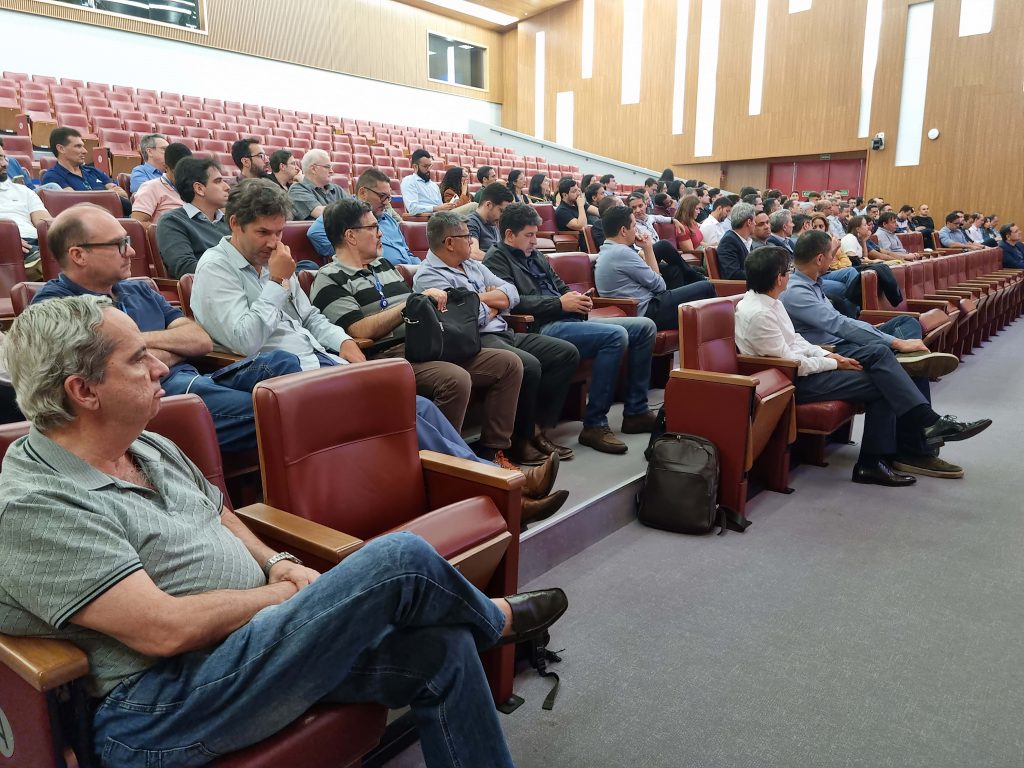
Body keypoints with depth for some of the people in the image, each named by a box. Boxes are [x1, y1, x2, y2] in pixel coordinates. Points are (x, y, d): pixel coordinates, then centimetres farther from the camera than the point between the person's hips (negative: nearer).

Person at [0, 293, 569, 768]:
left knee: (440, 649, -8)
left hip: (257, 637, 8)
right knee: (400, 559, -22)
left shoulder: (150, 448, 9)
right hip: (164, 711, -8)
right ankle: (495, 620, 10)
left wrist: (276, 563, 1)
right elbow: (164, 629, -24)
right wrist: (286, 593, -11)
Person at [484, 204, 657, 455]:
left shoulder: (533, 255, 26)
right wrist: (560, 303, -14)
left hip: (570, 320, 10)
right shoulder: (496, 260, 0)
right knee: (616, 335, -29)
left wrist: (576, 298, 6)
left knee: (645, 327, 3)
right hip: (543, 328, -9)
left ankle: (636, 412, 7)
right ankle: (594, 424, -22)